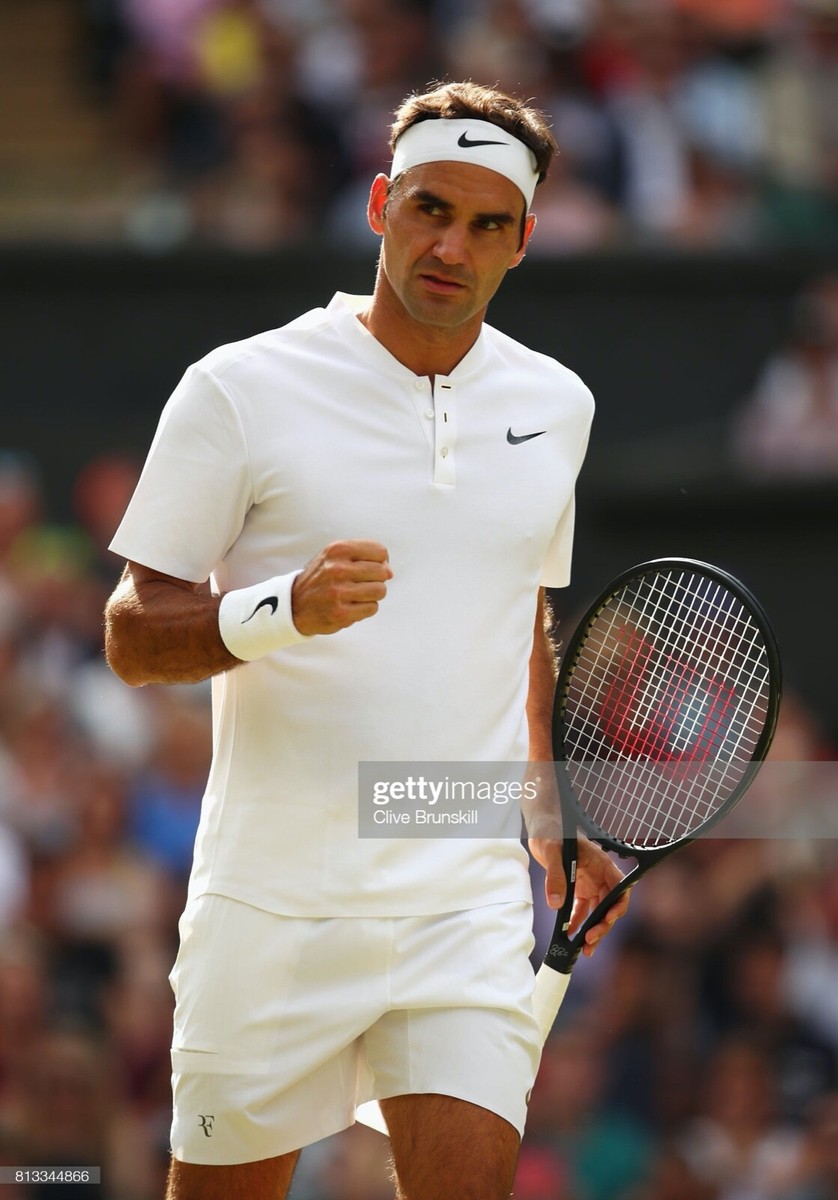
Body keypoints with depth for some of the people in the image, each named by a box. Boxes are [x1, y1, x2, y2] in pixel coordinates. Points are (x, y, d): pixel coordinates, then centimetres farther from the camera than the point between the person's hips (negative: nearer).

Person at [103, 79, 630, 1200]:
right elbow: (132, 637, -5)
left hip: (471, 906, 3)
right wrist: (286, 609, -22)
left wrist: (552, 812, 19)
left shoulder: (555, 404, 12)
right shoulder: (244, 388, -4)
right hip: (273, 907, -3)